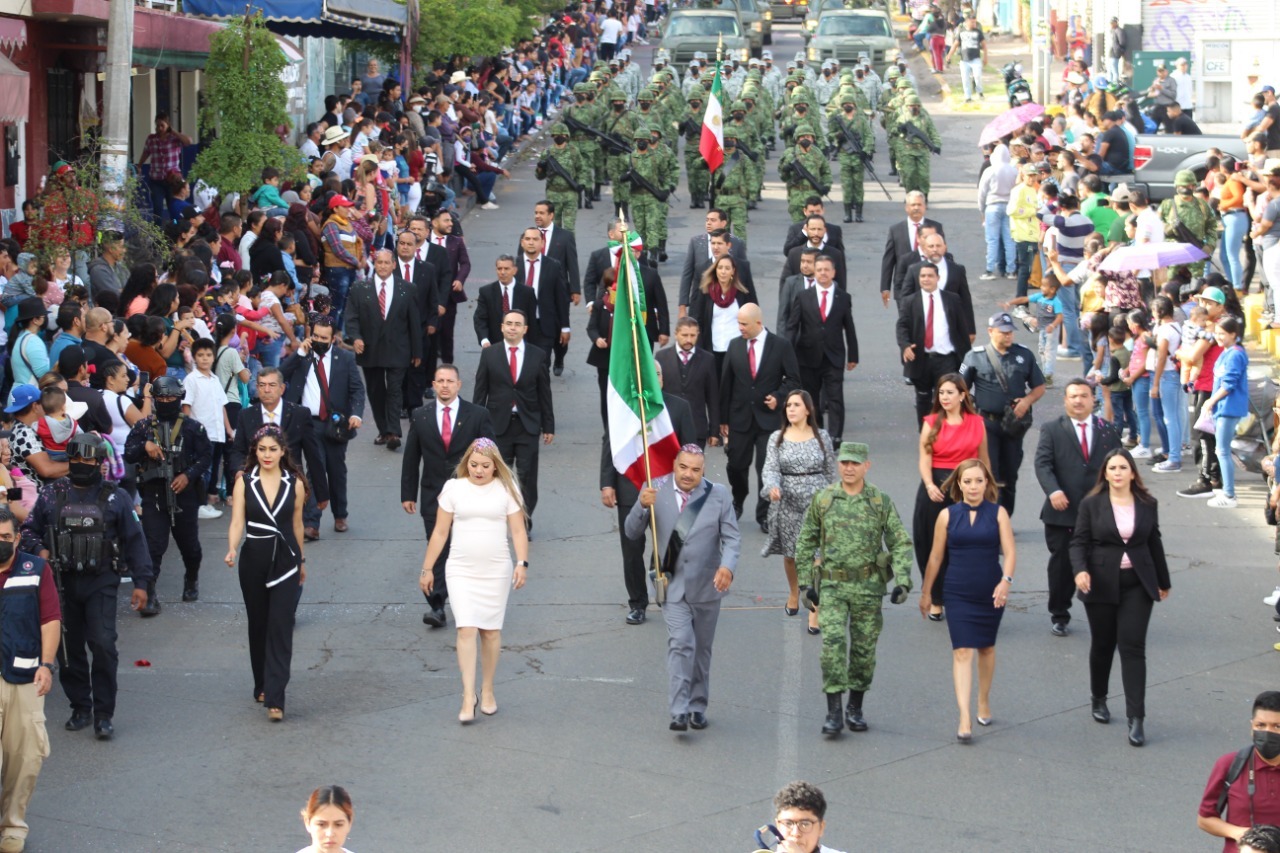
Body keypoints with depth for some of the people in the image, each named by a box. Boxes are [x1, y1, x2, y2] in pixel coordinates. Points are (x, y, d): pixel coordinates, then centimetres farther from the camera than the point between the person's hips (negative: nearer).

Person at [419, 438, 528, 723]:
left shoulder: (506, 489, 1)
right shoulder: (454, 488, 2)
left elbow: (518, 531, 0)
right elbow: (440, 532, 6)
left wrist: (522, 563, -13)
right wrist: (427, 569, 6)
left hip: (496, 571, 1)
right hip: (461, 571, -1)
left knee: (491, 631, 7)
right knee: (466, 629, -12)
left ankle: (487, 691, 22)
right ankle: (468, 697, -11)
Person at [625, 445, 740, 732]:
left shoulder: (719, 495, -2)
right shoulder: (656, 490, -3)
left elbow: (732, 537, -4)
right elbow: (633, 532, -3)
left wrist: (728, 566, -24)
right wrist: (642, 506, -23)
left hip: (706, 586, 2)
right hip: (673, 584, -2)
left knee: (702, 649, 13)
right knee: (680, 643, -16)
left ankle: (697, 707, 27)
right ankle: (679, 711, -19)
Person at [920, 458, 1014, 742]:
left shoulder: (998, 513, 0)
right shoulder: (947, 516, 1)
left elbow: (1010, 551, -7)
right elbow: (936, 557, 8)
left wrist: (1006, 580, -24)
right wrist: (926, 592, 12)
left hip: (990, 593, 1)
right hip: (958, 593, -1)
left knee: (987, 648, 15)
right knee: (962, 651, -10)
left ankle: (984, 703, 36)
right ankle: (964, 718, -16)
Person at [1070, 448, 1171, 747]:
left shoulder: (1147, 505, 4)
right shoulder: (1092, 504, -3)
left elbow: (1155, 543, 13)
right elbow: (1079, 541, -4)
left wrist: (1163, 582, 19)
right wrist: (1080, 570, -22)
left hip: (1137, 585, 0)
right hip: (1101, 584, 0)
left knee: (1133, 648, -6)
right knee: (1102, 645, 12)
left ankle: (1136, 719, -10)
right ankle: (1099, 700, 35)